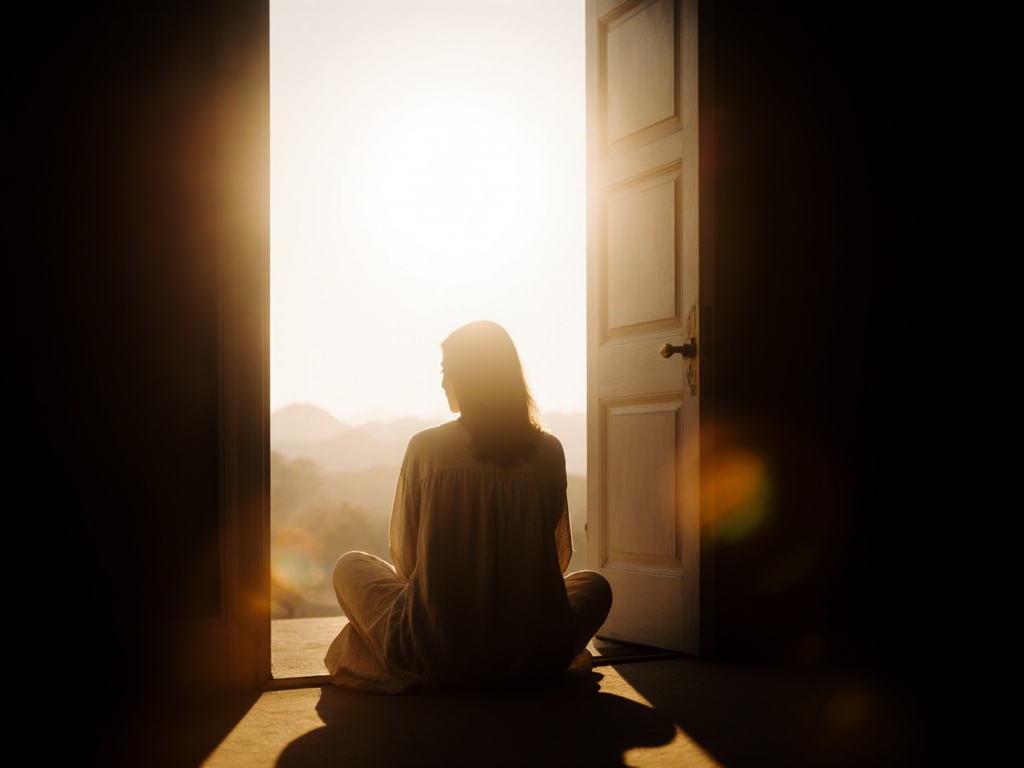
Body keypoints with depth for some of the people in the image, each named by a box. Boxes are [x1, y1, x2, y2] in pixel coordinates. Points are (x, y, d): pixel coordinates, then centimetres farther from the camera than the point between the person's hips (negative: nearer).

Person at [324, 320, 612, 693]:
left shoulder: (425, 448, -7)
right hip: (532, 660, 2)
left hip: (435, 660, -1)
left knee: (349, 566, 25)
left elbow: (404, 559, 3)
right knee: (595, 584, 33)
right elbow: (558, 556, 10)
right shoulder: (549, 452, -2)